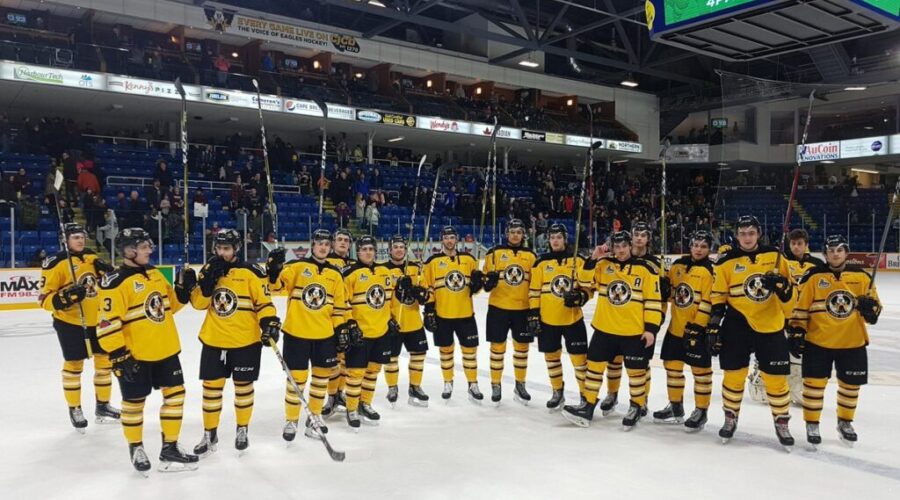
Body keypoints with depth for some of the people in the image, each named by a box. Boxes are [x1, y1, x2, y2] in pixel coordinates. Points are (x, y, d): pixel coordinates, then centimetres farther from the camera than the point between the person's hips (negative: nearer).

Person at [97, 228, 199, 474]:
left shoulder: (154, 273, 8)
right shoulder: (115, 282, -16)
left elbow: (170, 303, 17)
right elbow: (108, 323, -18)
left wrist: (183, 288, -1)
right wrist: (119, 356, -19)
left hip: (165, 349, 7)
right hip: (135, 354, -7)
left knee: (175, 393, 10)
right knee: (134, 401, 8)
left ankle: (170, 448, 23)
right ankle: (136, 448, 30)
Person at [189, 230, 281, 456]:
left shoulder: (251, 272, -8)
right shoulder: (209, 271, 6)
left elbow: (264, 302, -7)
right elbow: (198, 303, 0)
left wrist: (269, 322, -22)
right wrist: (207, 280, -14)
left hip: (246, 341, -3)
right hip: (213, 340, 3)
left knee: (243, 385, 9)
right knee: (211, 386, 8)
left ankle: (242, 430, 27)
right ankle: (210, 434, 23)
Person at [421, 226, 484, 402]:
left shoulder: (468, 259, 6)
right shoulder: (433, 261, -1)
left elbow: (475, 287, 13)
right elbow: (427, 287, -1)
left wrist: (477, 282, -10)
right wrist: (429, 310, -7)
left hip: (465, 314, 2)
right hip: (442, 315, -1)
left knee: (470, 348, 4)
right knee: (446, 349, 9)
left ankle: (473, 385, 16)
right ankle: (448, 383, 26)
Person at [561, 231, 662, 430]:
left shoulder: (645, 269, -5)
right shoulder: (603, 264, 4)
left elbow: (653, 301, -5)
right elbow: (585, 283, 2)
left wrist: (651, 328, -9)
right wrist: (592, 260, -9)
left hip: (634, 332, -3)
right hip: (604, 328, 3)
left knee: (636, 370, 8)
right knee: (595, 364, 6)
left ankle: (637, 406, 28)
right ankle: (588, 406, 17)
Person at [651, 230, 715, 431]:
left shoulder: (710, 270, -11)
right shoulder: (677, 265, 8)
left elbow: (708, 302, -16)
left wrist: (697, 326, -19)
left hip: (697, 329, -6)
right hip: (676, 327, 6)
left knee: (700, 369, 1)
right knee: (672, 365, 12)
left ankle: (701, 411, 15)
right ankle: (675, 406, 27)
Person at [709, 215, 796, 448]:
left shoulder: (774, 256, 2)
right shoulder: (726, 262, -2)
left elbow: (790, 293, 7)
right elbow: (718, 298, 1)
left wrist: (782, 285, -16)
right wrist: (714, 326, -4)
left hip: (770, 326, 1)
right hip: (737, 325, -1)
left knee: (776, 377, 4)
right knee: (734, 374, 4)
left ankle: (782, 423, 23)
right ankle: (730, 418, 24)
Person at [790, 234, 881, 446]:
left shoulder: (861, 276, 3)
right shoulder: (813, 276, -4)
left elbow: (875, 305, 9)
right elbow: (800, 308, -2)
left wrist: (870, 307, -15)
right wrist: (796, 332, -6)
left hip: (852, 342, 3)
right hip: (818, 341, -3)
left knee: (850, 384, 13)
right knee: (814, 382, 0)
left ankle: (845, 422, 34)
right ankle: (812, 425, 15)